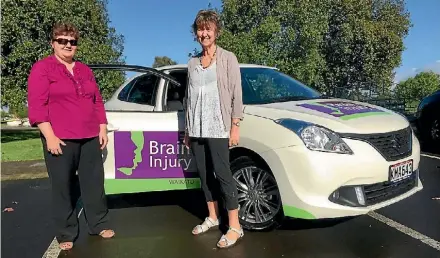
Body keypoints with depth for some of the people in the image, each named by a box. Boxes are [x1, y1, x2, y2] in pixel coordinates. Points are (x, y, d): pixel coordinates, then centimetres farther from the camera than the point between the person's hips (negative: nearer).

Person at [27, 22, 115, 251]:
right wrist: (49, 135, -15)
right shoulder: (42, 68, 0)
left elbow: (97, 101, 17)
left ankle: (99, 225, 23)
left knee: (94, 184, 9)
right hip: (60, 139, -4)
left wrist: (102, 129, 9)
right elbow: (36, 105, -8)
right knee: (63, 187, 4)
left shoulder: (85, 70, 18)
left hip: (90, 138, 5)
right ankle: (66, 235, 18)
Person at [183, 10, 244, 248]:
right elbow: (188, 96, 16)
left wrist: (235, 126, -12)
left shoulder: (227, 58, 1)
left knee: (222, 174, -5)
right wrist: (187, 129, 13)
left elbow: (236, 94, -4)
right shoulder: (192, 62, 14)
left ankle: (235, 226, 3)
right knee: (204, 174, 11)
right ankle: (212, 217, 25)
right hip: (196, 128, 5)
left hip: (217, 127, -5)